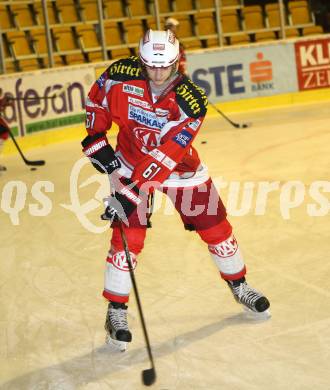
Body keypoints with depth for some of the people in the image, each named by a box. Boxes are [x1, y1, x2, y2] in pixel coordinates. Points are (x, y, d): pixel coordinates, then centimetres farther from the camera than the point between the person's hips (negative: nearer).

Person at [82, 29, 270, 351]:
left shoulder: (191, 101, -28)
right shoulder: (121, 76, -21)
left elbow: (166, 154, -33)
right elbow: (96, 101, 0)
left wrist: (132, 191, -37)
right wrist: (96, 141, -10)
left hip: (179, 167, 0)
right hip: (129, 163, 0)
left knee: (215, 228, 7)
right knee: (127, 237, -10)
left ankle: (239, 287, 32)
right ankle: (116, 312, 3)